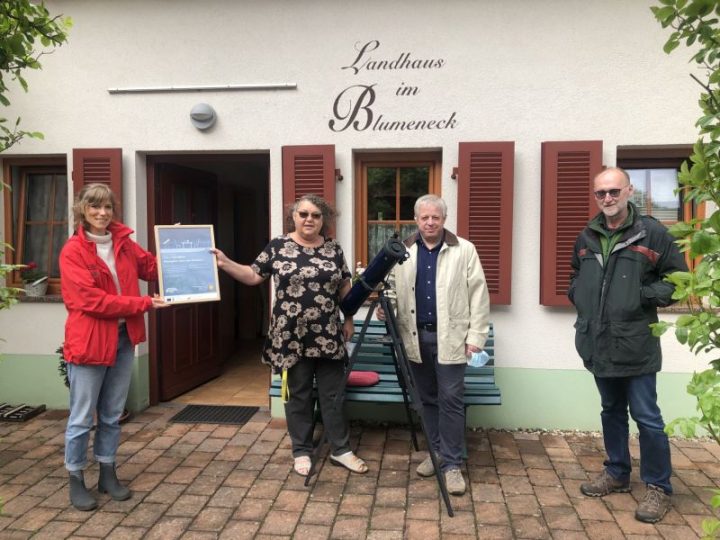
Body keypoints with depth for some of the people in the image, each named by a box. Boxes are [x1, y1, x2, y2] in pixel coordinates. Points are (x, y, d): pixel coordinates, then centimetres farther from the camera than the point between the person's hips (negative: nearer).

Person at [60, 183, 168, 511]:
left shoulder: (124, 243, 7)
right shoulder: (73, 250, -11)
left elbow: (153, 268, 19)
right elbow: (90, 300, -18)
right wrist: (143, 303, -18)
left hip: (123, 338, 6)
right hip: (88, 342, -6)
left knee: (112, 415, 16)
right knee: (82, 417, 6)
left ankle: (107, 474, 30)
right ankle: (76, 480, 23)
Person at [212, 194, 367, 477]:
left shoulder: (333, 249, 6)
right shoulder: (277, 246, 0)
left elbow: (345, 287, 12)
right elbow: (253, 276, 3)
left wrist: (349, 319, 9)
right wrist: (225, 263, -9)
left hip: (328, 336, 2)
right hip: (292, 337, -2)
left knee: (333, 394, 9)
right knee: (298, 395, 10)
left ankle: (341, 450, 22)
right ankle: (301, 451, 24)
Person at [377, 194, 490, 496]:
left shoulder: (464, 250, -3)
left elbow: (478, 295, -4)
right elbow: (394, 287, 15)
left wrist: (476, 336, -8)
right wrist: (386, 306, -6)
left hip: (450, 338, -3)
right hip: (416, 337, 4)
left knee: (451, 400, -2)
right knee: (427, 399, 14)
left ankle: (452, 464, 9)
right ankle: (435, 452, 29)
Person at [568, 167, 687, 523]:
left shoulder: (652, 233, -6)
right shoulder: (586, 238, 10)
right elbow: (576, 278, 25)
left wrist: (644, 296, -14)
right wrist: (579, 297, 7)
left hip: (636, 345, -5)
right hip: (599, 344, 5)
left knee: (646, 417, 2)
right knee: (612, 412, 18)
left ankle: (658, 487, 18)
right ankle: (617, 473, 34)